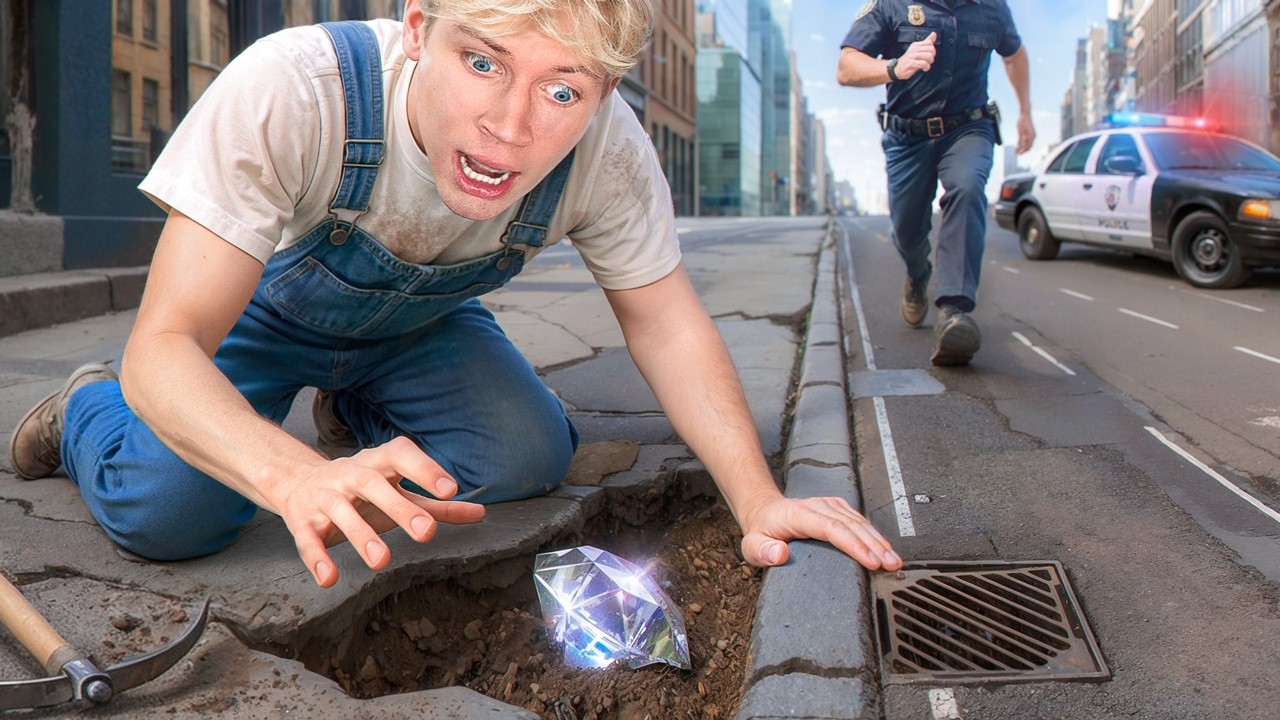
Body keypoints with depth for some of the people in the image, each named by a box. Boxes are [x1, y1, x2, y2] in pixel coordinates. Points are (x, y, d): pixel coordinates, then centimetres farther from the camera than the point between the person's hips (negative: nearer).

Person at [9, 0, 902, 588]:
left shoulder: (609, 150, -30)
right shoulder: (286, 93, -40)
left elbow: (666, 323, -18)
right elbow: (166, 345, -40)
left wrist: (758, 500, -32)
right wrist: (301, 478, -60)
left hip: (419, 323, 3)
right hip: (267, 306, -3)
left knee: (533, 460, -14)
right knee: (172, 516, -21)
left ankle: (358, 412, 18)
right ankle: (89, 406, 17)